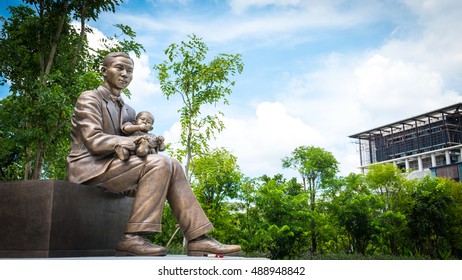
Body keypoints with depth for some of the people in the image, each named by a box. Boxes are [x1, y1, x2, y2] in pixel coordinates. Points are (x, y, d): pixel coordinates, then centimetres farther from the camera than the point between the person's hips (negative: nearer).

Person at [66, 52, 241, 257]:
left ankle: (198, 239, -18)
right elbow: (94, 141, -15)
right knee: (158, 163, -26)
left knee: (172, 166, -10)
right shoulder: (88, 98, -2)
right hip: (88, 168, -7)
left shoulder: (127, 111, 22)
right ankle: (132, 237, -29)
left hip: (111, 166, 7)